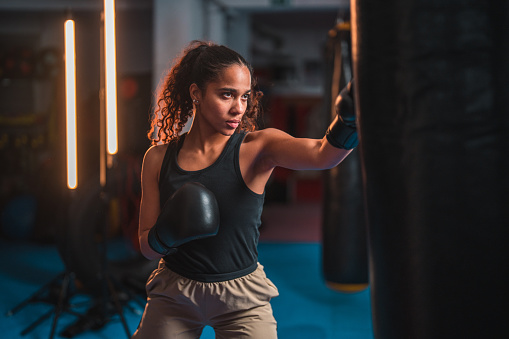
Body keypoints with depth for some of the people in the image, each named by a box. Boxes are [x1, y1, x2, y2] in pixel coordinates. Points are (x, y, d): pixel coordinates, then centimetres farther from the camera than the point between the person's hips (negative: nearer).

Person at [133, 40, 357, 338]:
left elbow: (323, 154, -32)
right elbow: (148, 248, 0)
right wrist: (166, 234, -23)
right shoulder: (159, 158, -5)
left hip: (242, 298, -2)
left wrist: (349, 118, -52)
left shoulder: (257, 148, -12)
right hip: (174, 294, 2)